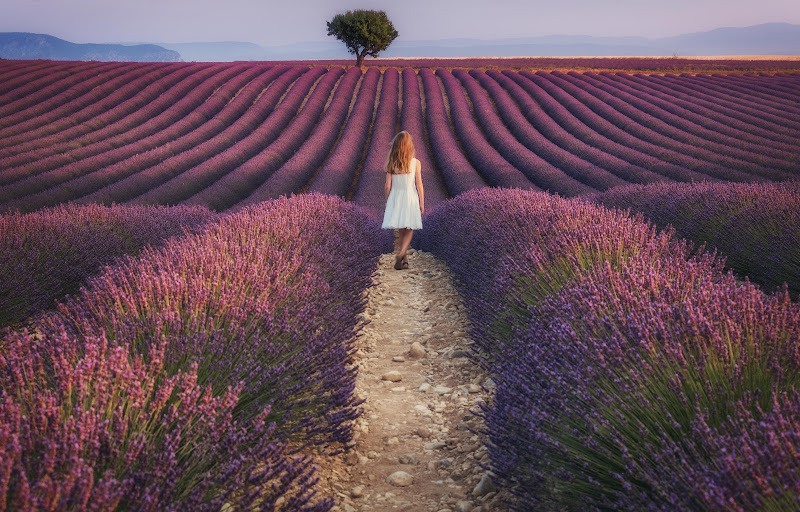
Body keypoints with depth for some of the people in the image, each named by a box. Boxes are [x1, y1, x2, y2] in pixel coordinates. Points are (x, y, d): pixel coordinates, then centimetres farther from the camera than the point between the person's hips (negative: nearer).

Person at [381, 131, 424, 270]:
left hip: (395, 198, 2)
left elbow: (388, 186, -1)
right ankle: (401, 253, -15)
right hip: (411, 197, -2)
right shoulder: (415, 163, -8)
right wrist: (422, 203, 1)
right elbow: (419, 185, -7)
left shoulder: (391, 163, -3)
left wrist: (387, 202, 10)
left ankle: (404, 259, 19)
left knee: (402, 230, 14)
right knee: (409, 230, 8)